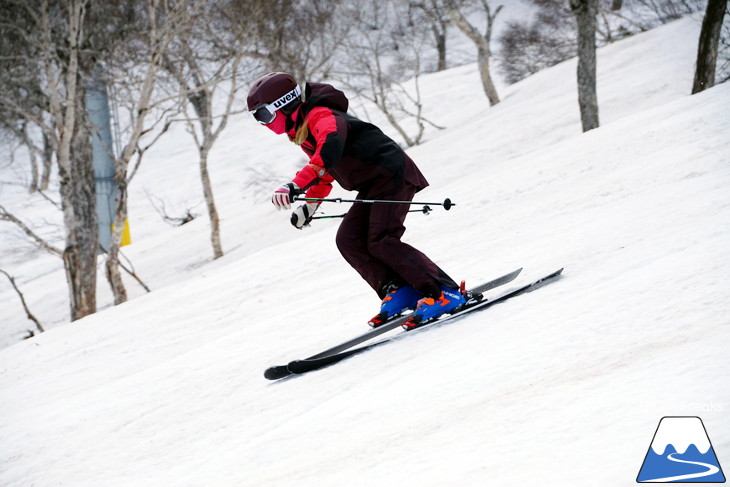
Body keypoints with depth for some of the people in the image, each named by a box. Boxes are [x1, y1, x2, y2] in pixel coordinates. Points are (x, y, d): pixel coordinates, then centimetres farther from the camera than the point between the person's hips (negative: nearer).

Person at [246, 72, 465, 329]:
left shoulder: (321, 116, -18)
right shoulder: (302, 131, 15)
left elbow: (329, 152, -39)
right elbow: (325, 171, 30)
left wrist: (297, 185, -47)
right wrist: (310, 205, 24)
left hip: (393, 173, -10)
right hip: (373, 185, 10)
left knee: (381, 242, -19)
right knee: (348, 239, 0)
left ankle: (445, 291, -17)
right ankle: (399, 291, -4)